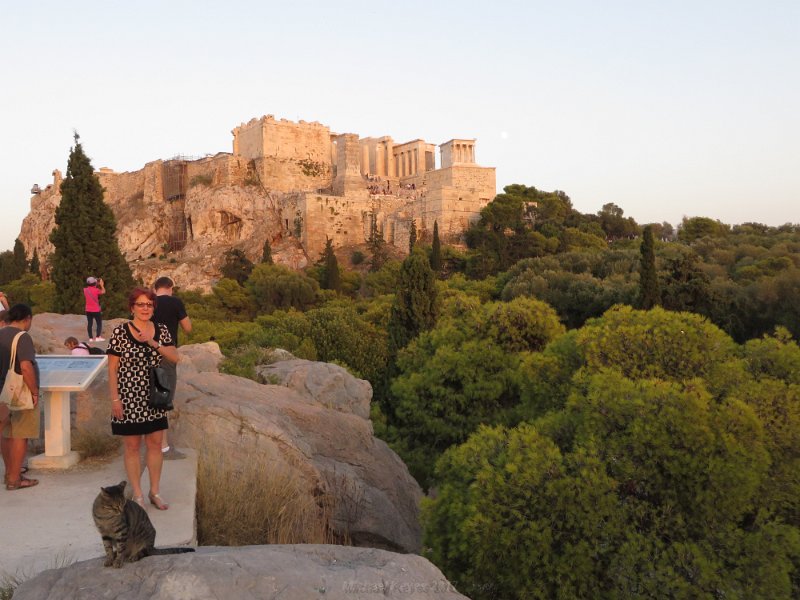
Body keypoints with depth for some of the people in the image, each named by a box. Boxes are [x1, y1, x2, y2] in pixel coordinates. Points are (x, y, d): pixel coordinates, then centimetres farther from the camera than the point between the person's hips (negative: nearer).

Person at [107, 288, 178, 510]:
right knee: (132, 446, 6)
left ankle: (155, 492, 23)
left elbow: (174, 358, -6)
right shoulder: (120, 332, -8)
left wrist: (153, 343, -18)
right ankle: (137, 495, 18)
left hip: (154, 397, 4)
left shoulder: (161, 330, 3)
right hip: (129, 398, -4)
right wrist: (115, 399, -11)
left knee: (155, 444, 10)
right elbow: (112, 369, -7)